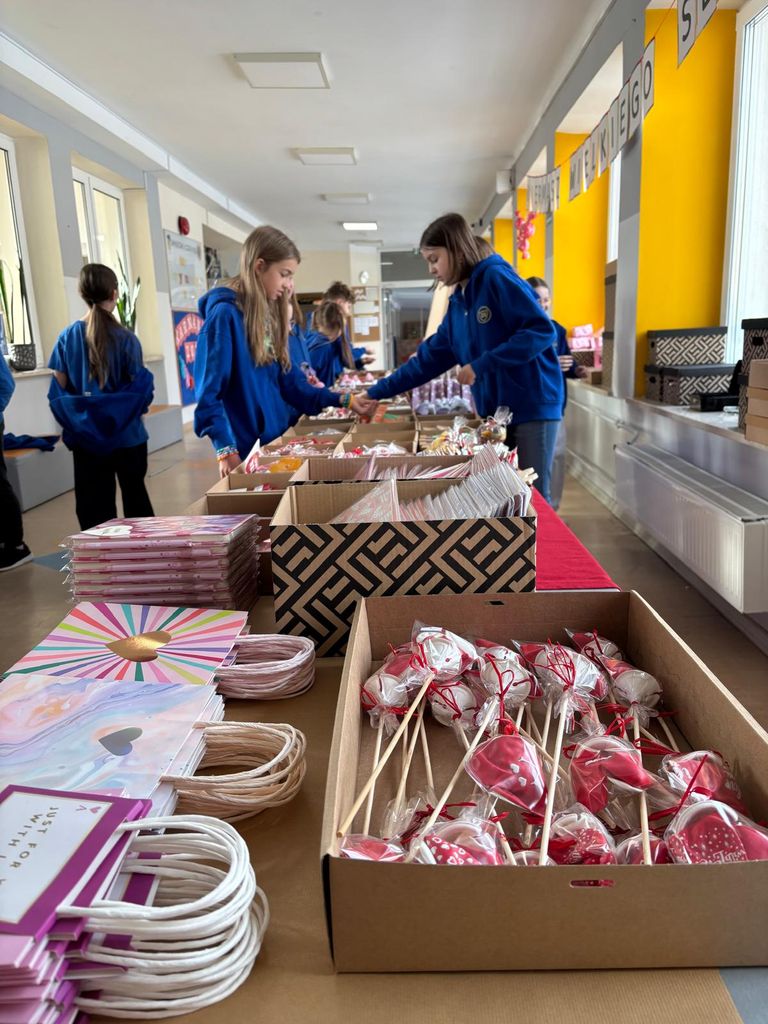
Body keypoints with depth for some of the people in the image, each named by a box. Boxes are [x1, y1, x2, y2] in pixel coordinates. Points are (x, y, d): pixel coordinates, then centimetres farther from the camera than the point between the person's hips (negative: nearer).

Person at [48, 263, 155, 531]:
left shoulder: (67, 337, -2)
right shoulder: (126, 338, -10)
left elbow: (59, 390, 0)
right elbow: (140, 387, -8)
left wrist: (75, 420, 10)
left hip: (86, 436, 2)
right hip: (126, 433, -2)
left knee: (94, 504, 7)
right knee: (134, 494, 14)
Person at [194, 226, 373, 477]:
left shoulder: (270, 313, 10)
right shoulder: (225, 314, -14)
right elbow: (209, 392, -17)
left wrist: (341, 400, 6)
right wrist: (226, 449, -22)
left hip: (279, 439, 8)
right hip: (247, 449, -8)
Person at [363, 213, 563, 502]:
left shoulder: (497, 278, -10)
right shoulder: (457, 304, 14)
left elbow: (542, 331, -18)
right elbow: (429, 358, 16)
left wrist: (482, 365, -19)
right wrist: (376, 393, 12)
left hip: (533, 406, -8)